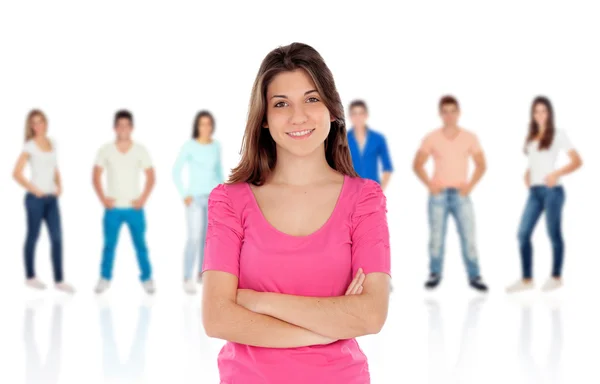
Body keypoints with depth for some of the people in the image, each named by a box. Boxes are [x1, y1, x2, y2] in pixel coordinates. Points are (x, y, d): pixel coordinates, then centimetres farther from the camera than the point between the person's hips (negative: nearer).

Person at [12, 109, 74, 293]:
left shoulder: (53, 143, 10)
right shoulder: (29, 147, -8)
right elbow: (17, 174, -13)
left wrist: (59, 186, 5)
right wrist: (35, 190, -14)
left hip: (52, 198, 6)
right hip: (36, 199, -6)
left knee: (57, 238, 0)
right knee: (33, 237, 5)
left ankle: (59, 280, 3)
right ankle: (30, 277, 17)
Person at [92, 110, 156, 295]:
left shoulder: (140, 150, 2)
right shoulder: (105, 150, 2)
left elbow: (150, 177, 5)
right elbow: (96, 177, 6)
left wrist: (143, 198, -5)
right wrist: (103, 198, -5)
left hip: (134, 208, 0)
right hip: (113, 208, 0)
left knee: (140, 245, 1)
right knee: (109, 245, 3)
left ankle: (147, 279, 10)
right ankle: (104, 279, 13)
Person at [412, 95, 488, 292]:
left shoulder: (470, 137, 2)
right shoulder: (431, 138, 1)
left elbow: (481, 165, 9)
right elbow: (417, 165, 6)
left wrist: (470, 185, -3)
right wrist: (429, 185, -6)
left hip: (461, 194, 0)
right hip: (438, 194, 0)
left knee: (469, 236, -5)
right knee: (436, 237, 2)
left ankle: (474, 277, -1)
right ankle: (435, 274, 10)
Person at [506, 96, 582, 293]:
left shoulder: (558, 135, -1)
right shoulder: (531, 137, 14)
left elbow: (577, 161, -5)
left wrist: (557, 173, -19)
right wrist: (527, 174, 6)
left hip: (552, 190, -5)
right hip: (534, 191, 5)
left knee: (554, 234, 2)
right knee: (523, 233, -1)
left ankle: (556, 277, 15)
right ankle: (526, 279, 6)